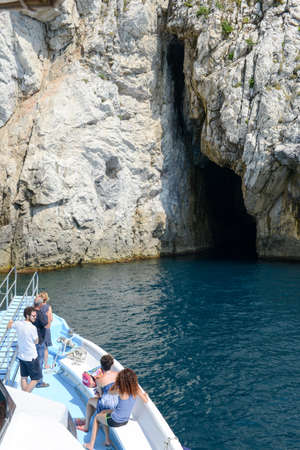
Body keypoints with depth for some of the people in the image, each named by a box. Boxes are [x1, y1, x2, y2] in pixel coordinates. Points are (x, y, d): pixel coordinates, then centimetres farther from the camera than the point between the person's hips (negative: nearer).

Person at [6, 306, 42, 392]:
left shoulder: (18, 324, -5)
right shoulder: (33, 328, -24)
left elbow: (9, 326, 18)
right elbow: (36, 342, -9)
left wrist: (10, 322, 40)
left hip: (21, 356, 7)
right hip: (31, 357, -7)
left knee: (24, 377, 19)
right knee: (36, 378, 6)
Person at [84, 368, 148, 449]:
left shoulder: (120, 390, -25)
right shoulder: (136, 389, -14)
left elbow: (110, 391, -3)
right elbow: (146, 401, 0)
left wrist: (117, 380, -3)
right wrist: (145, 394, 19)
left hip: (115, 421, -6)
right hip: (125, 420, 6)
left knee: (97, 417, 26)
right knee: (103, 412, 31)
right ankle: (107, 440, 33)